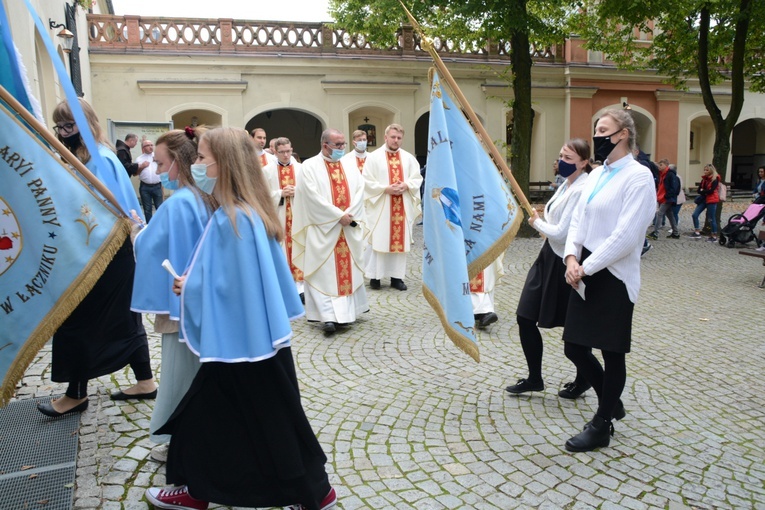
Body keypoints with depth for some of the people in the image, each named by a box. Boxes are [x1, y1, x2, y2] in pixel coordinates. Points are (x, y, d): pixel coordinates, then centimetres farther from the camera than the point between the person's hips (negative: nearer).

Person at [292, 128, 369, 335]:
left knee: (348, 270, 8)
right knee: (325, 273, -6)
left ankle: (346, 312, 16)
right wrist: (339, 216, -14)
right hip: (323, 228, -5)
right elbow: (314, 196, -12)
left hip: (350, 229, 5)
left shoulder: (350, 166, 13)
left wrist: (350, 216, -12)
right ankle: (329, 316, -9)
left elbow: (359, 191, 4)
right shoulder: (310, 166, -2)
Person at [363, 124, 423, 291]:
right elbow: (367, 182, -6)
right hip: (380, 207, -3)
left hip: (403, 207, 3)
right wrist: (385, 189, -17)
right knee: (378, 240, -1)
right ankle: (375, 276, 7)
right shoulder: (373, 157, -1)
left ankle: (396, 276, 12)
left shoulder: (408, 158, 9)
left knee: (400, 240, 5)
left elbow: (417, 178, 7)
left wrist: (406, 185, -13)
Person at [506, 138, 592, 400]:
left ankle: (583, 380, 32)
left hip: (566, 263, -9)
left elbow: (561, 233, -22)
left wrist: (537, 222, -6)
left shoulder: (582, 190, -19)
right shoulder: (567, 184, 9)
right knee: (525, 318, 8)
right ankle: (534, 378, 24)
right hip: (550, 256, 9)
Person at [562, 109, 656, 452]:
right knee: (575, 347, 12)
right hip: (584, 275, 8)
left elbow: (626, 235, -19)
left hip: (613, 278, -8)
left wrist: (586, 267, -16)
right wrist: (571, 257, -6)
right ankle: (611, 403, 37)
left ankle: (602, 426, 24)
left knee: (611, 352, 6)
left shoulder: (638, 177, -11)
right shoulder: (596, 174, 13)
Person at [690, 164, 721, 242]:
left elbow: (711, 191, -18)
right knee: (694, 215, -3)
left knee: (711, 219, -2)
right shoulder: (704, 179, 11)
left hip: (712, 200, -7)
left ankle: (714, 236, 8)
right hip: (704, 199, 7)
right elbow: (699, 190, 5)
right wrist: (705, 192, -11)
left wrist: (703, 191, -4)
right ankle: (697, 232, 4)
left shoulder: (715, 179, -9)